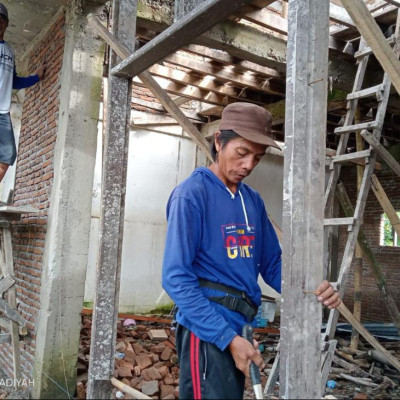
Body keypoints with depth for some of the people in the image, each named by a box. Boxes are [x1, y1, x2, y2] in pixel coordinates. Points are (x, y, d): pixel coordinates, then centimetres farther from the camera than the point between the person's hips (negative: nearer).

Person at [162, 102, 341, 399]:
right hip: (207, 330, -7)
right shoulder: (191, 194, -14)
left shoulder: (254, 201, 8)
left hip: (238, 328, 8)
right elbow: (176, 278, -19)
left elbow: (272, 264, 11)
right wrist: (227, 337, -23)